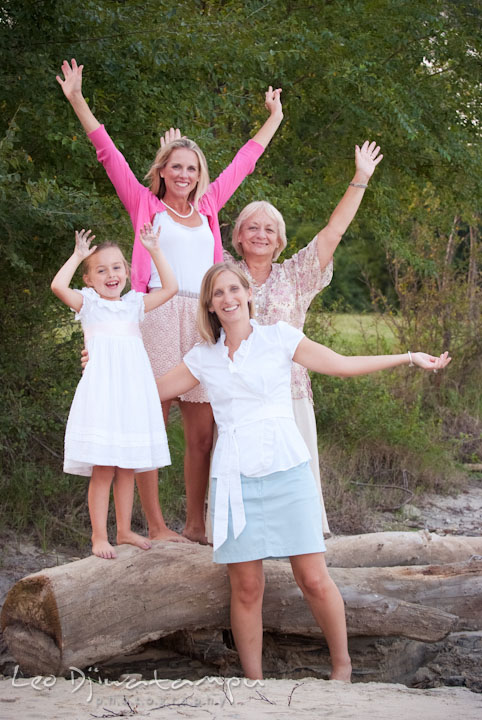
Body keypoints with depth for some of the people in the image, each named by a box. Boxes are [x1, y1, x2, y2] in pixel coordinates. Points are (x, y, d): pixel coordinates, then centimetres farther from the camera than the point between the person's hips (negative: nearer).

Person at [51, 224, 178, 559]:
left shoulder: (135, 304, 14)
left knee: (127, 468, 10)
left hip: (134, 393, 4)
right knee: (102, 469, -5)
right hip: (102, 393, -4)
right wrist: (78, 255, -4)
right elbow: (59, 285, -14)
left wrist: (155, 250, 10)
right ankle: (99, 536, 3)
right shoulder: (89, 303, 2)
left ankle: (124, 530, 22)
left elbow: (171, 287, 11)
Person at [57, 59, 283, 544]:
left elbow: (243, 162, 30)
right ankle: (155, 527, -2)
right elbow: (108, 154, 6)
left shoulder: (208, 207, 20)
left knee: (201, 434, 5)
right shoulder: (146, 205, 10)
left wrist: (274, 118, 39)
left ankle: (195, 523, 13)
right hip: (158, 316, -4)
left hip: (202, 321, 4)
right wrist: (77, 101, 1)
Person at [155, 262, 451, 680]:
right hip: (235, 480, 2)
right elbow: (152, 390, 22)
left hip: (286, 471, -2)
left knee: (314, 580, -4)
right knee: (246, 590, 0)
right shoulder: (203, 359, 12)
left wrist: (409, 357, 9)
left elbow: (343, 365, 9)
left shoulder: (278, 338, 6)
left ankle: (342, 664, 14)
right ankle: (254, 682, 9)